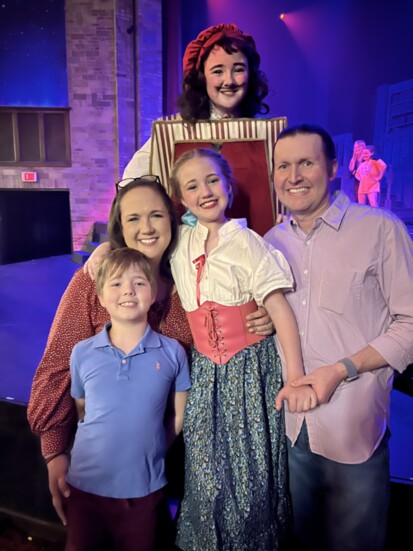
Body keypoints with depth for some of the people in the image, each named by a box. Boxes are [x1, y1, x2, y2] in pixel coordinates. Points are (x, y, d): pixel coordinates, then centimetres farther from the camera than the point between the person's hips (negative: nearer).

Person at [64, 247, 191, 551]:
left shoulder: (173, 352, -9)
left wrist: (149, 451, -2)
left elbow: (178, 416, 1)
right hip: (84, 484, 1)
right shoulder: (82, 353, -6)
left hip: (145, 487, -1)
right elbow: (80, 413, 7)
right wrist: (100, 446, -1)